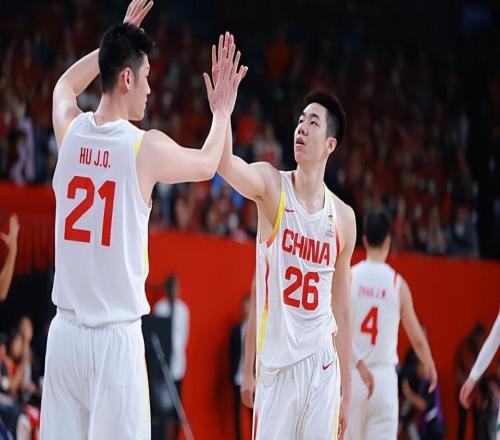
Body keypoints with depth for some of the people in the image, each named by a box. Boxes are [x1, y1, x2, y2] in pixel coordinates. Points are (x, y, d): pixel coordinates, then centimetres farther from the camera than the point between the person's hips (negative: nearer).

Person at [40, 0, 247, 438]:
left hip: (65, 331, 5)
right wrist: (223, 112, 30)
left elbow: (66, 84, 30)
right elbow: (207, 165, 14)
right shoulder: (146, 147, -8)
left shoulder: (71, 131, 4)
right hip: (115, 336, -5)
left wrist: (120, 38, 34)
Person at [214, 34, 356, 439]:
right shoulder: (272, 186, -3)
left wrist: (347, 388, 14)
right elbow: (225, 164, -26)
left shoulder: (343, 217, 6)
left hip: (322, 366, 3)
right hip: (276, 365, -3)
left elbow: (342, 309, 13)